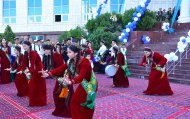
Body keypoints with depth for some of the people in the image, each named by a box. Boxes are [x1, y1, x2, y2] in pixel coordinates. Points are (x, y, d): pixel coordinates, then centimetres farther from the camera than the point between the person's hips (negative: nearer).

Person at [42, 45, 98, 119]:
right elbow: (60, 69, -11)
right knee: (74, 102, 9)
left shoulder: (84, 61, -29)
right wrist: (48, 74, -21)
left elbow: (81, 76, -41)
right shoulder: (70, 62, -5)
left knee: (86, 105, 1)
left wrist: (71, 82, -57)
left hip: (90, 84, -7)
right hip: (83, 84, 7)